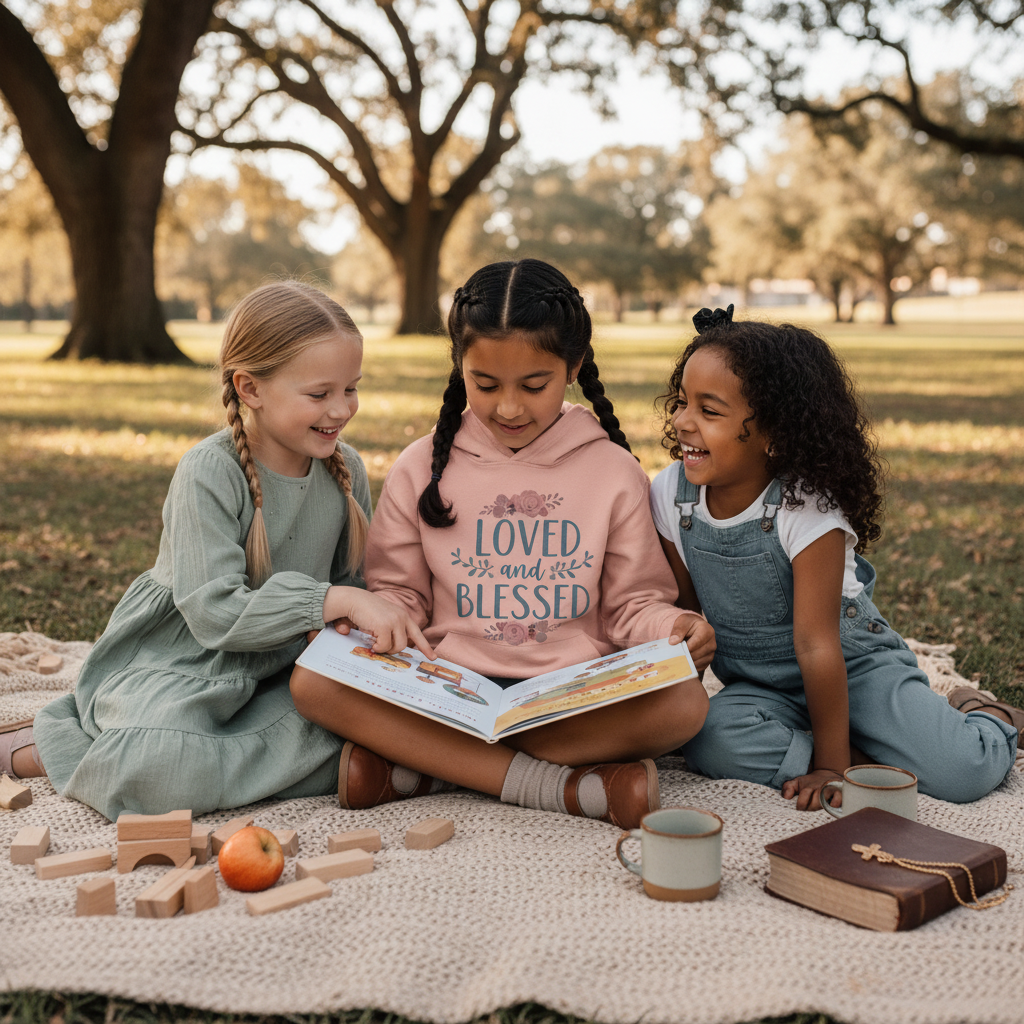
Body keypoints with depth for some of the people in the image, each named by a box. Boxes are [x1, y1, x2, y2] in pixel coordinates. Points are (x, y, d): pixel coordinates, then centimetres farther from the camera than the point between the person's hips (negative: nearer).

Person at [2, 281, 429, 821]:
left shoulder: (346, 470, 1)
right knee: (159, 766, -36)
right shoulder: (208, 472, -17)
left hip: (278, 675, 7)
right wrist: (335, 600, -30)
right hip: (175, 668, -7)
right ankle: (44, 746, 0)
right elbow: (216, 612, -24)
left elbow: (353, 583, 11)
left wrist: (383, 625, -12)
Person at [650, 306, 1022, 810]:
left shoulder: (807, 509, -24)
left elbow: (816, 645, -24)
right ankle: (874, 766, -12)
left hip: (853, 667, -3)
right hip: (759, 686, 4)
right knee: (710, 740, -29)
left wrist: (833, 766, -19)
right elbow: (682, 610, 2)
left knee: (964, 773, -19)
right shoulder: (669, 494, -10)